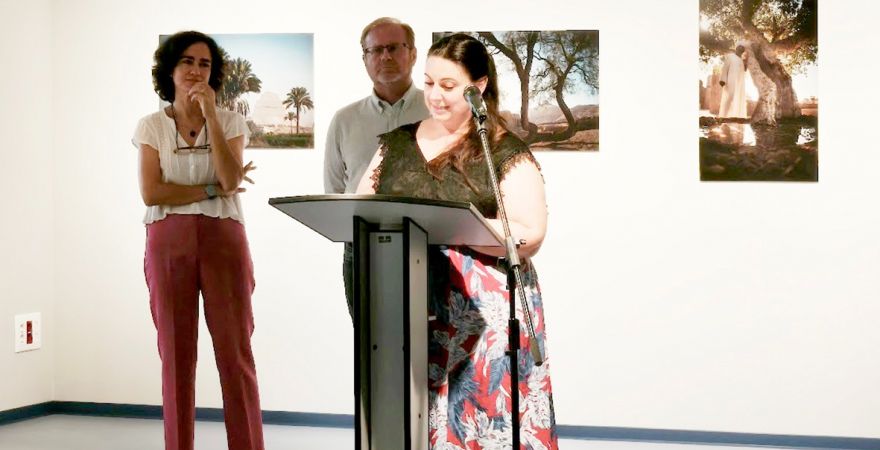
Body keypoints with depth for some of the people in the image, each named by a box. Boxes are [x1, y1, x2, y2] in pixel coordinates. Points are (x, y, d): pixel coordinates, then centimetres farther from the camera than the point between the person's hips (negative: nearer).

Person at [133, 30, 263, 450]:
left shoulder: (230, 122, 7)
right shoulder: (151, 126, 7)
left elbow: (230, 178, -10)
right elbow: (151, 193, -4)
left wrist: (210, 114, -11)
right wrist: (212, 189, -7)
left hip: (223, 237, 0)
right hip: (169, 241, 0)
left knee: (235, 350, -3)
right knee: (176, 353, 2)